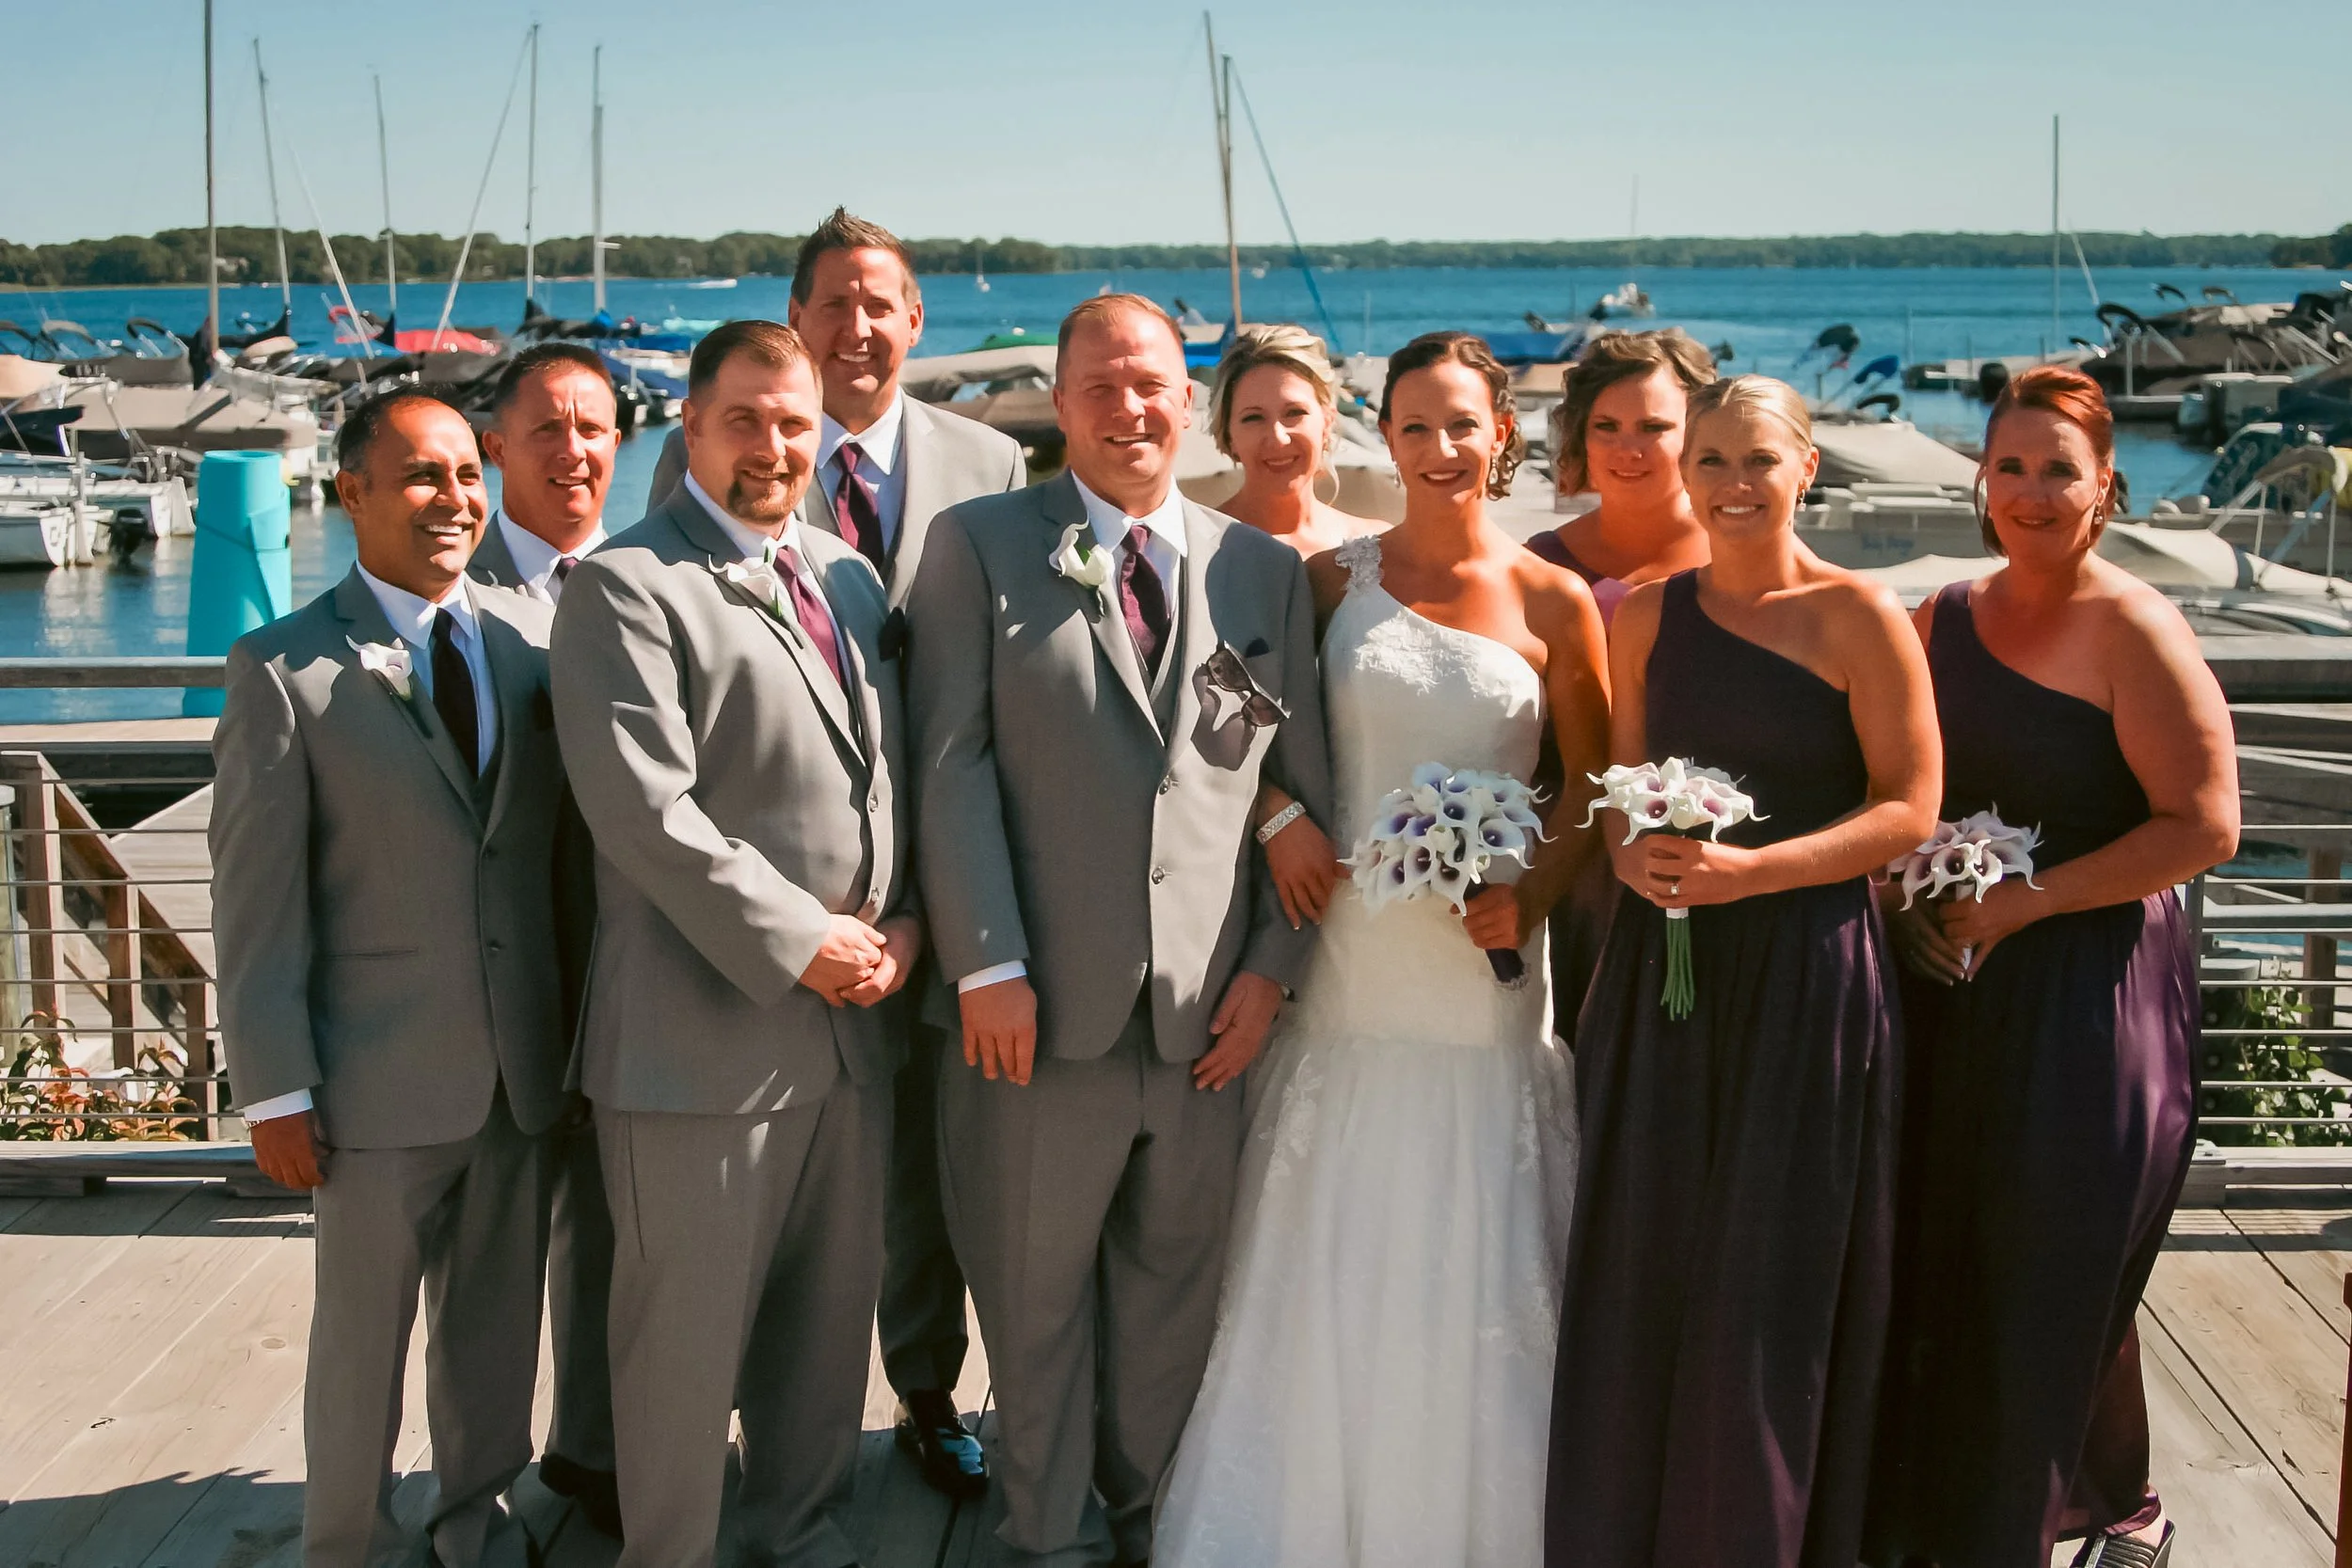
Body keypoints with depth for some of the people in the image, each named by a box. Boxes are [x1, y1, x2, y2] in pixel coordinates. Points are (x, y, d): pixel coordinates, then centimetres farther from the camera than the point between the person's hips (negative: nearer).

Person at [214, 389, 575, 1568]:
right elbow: (255, 899, -7)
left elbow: (577, 836, 6)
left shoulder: (535, 638, 4)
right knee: (362, 1337, 10)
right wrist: (274, 1091, -9)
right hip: (381, 1079, -3)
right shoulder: (282, 672, -6)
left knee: (499, 1322, 16)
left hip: (525, 1068, 3)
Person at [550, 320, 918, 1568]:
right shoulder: (626, 586, -9)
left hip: (855, 1019, 7)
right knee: (689, 1333, 5)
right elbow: (645, 810, -18)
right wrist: (798, 944, -17)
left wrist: (903, 920, 1)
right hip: (706, 1033, -7)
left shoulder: (850, 582, 15)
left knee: (834, 1305, 19)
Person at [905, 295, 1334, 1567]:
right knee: (1037, 1291, 10)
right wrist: (986, 966, -12)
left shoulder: (1265, 569, 10)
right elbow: (953, 766, -5)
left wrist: (1273, 961, 2)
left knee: (1177, 1283, 14)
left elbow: (1306, 780, 9)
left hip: (1211, 1009, 3)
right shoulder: (978, 546, 1)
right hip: (1046, 1000, -2)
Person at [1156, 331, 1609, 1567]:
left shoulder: (1553, 603, 0)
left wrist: (1532, 898, -10)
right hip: (1349, 969, 1)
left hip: (1481, 975, -1)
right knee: (1326, 1266, 8)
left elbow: (1592, 794, 4)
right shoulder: (1333, 579, 2)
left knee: (1474, 1271, 7)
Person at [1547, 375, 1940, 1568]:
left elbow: (1908, 807, -8)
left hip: (1807, 967, -4)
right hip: (1661, 966, 4)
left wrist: (1748, 870, -18)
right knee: (1642, 1258, 6)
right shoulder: (1646, 614, 7)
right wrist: (1628, 848, -8)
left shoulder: (1857, 619, -6)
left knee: (1773, 1277, 4)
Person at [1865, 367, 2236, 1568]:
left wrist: (2026, 901, -15)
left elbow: (2203, 825, -14)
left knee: (2052, 1284, 3)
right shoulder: (1942, 618, 8)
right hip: (1952, 983, 5)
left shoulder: (2133, 632, -9)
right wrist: (1907, 895, -1)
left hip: (2087, 988, -5)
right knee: (1939, 1272, 9)